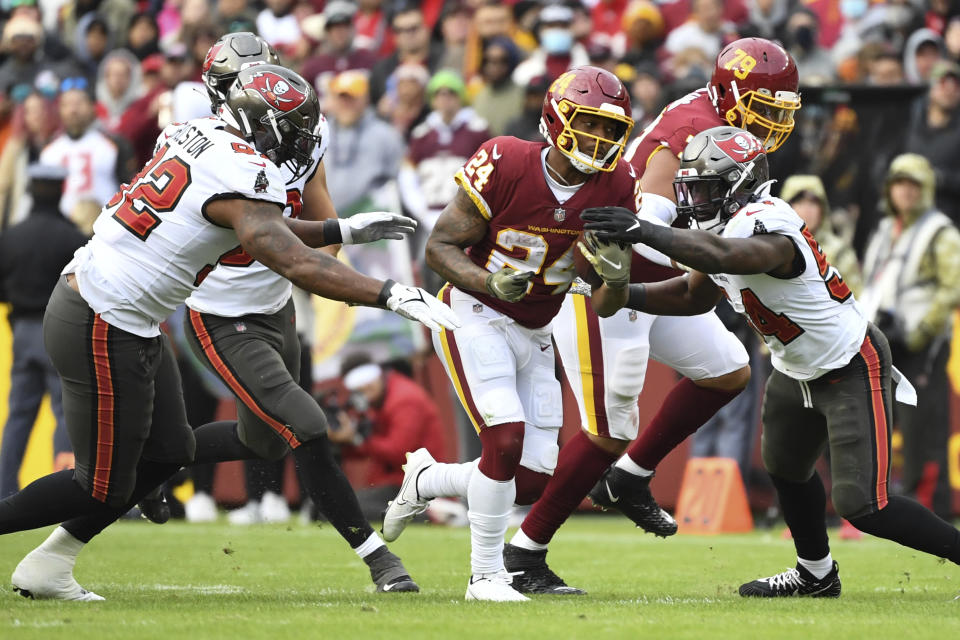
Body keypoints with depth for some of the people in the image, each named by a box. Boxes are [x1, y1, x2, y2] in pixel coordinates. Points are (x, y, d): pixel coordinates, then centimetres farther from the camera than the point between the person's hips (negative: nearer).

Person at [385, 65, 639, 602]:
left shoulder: (616, 188, -8)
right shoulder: (505, 166, -21)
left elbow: (604, 307, -5)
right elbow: (440, 246, -14)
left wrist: (616, 281, -29)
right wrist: (491, 282, -32)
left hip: (534, 333, 6)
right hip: (475, 316, -6)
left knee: (535, 479, 1)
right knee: (507, 436, -23)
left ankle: (426, 481, 28)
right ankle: (486, 574, -7)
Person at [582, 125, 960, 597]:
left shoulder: (765, 226, -31)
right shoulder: (721, 230, -1)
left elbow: (726, 257, -54)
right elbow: (693, 296, 14)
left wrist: (645, 232, -58)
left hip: (853, 372, -10)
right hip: (797, 373, 10)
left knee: (863, 507, -15)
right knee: (786, 470, 27)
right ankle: (816, 575, 48)